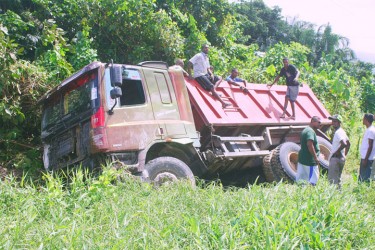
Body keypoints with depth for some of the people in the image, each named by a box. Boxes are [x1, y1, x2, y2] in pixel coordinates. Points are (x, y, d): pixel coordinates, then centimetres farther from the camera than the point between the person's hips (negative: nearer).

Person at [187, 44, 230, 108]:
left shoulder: (207, 58, 16)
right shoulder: (199, 56, -9)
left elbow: (208, 68, 20)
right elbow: (189, 63, -15)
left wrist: (211, 74, -2)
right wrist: (190, 75, -18)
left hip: (206, 75, 10)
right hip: (199, 76, -10)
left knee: (219, 79, 6)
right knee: (211, 87, -21)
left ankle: (214, 91, -18)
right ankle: (223, 103, -27)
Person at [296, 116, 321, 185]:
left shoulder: (306, 130, 17)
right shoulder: (310, 131, -16)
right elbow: (310, 144, -27)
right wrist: (315, 157, -24)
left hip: (302, 158, 10)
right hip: (310, 160, -10)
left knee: (299, 180, 10)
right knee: (313, 179, -6)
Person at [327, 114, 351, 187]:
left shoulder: (338, 132, -17)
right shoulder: (342, 131, 14)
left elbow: (344, 144, -32)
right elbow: (348, 143, 24)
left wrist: (336, 152, -20)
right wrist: (345, 154, 20)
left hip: (336, 159, -11)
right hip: (341, 158, 11)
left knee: (333, 180, -9)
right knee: (338, 178, 17)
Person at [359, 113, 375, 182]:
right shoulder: (368, 130, 15)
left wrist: (366, 159, -21)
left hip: (367, 159, -10)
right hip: (364, 157, 10)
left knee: (365, 178, -7)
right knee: (361, 177, 14)